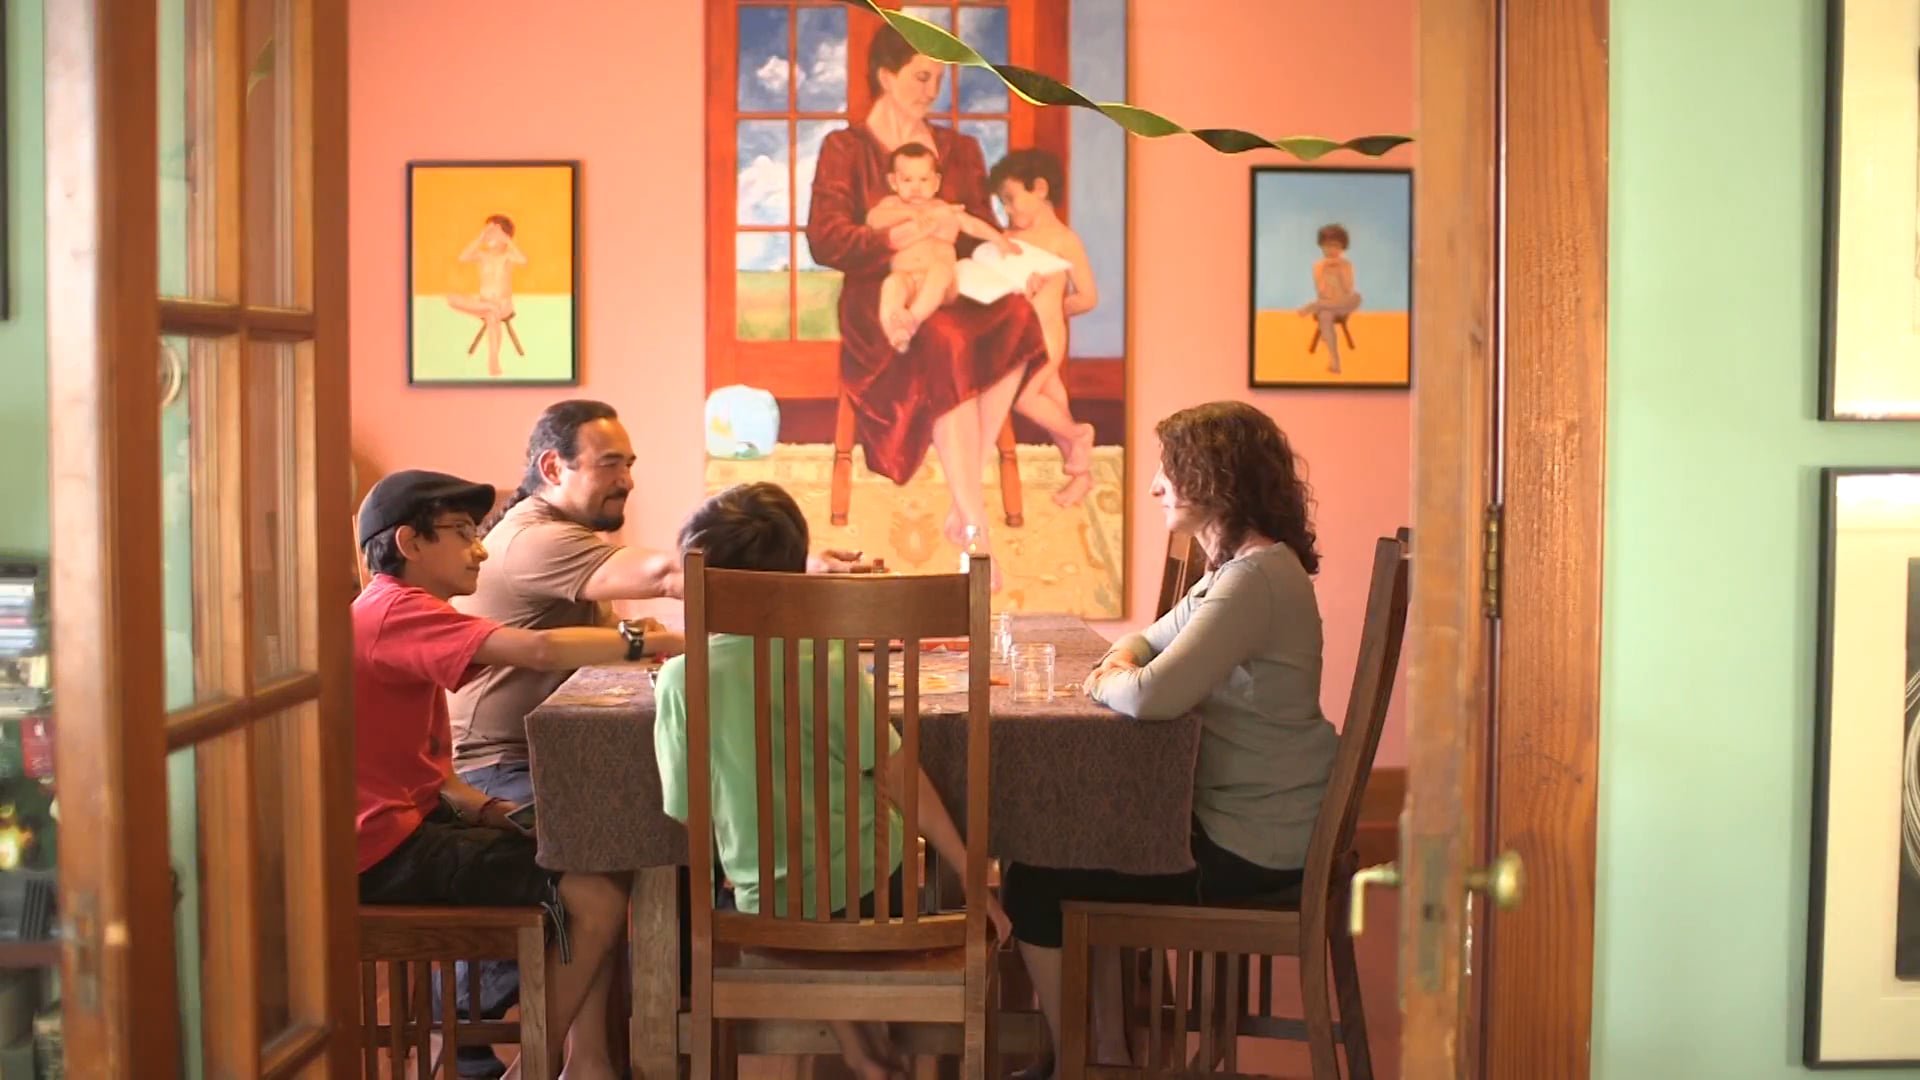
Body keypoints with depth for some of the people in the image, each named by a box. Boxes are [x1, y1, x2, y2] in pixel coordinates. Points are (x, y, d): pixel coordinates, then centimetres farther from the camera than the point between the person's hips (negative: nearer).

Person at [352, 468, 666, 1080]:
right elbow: (539, 651, -30)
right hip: (389, 848, -11)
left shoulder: (392, 611, 18)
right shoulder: (399, 611, -16)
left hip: (416, 819, 11)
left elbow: (420, 762, 12)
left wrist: (484, 808, -3)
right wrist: (645, 642, -20)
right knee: (597, 899, -16)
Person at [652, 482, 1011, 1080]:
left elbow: (686, 811, -9)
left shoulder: (681, 679, -14)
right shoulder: (831, 662, -14)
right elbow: (901, 780, -13)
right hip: (874, 889, 0)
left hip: (768, 909, 1)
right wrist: (972, 878, -6)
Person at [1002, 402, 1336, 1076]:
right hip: (1237, 821, 10)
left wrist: (1110, 681, -10)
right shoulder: (1238, 568, 11)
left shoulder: (1256, 578, -23)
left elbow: (1152, 696, -32)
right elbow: (1149, 642, 20)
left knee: (1035, 886, -3)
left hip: (1249, 852, -10)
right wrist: (1116, 665, -3)